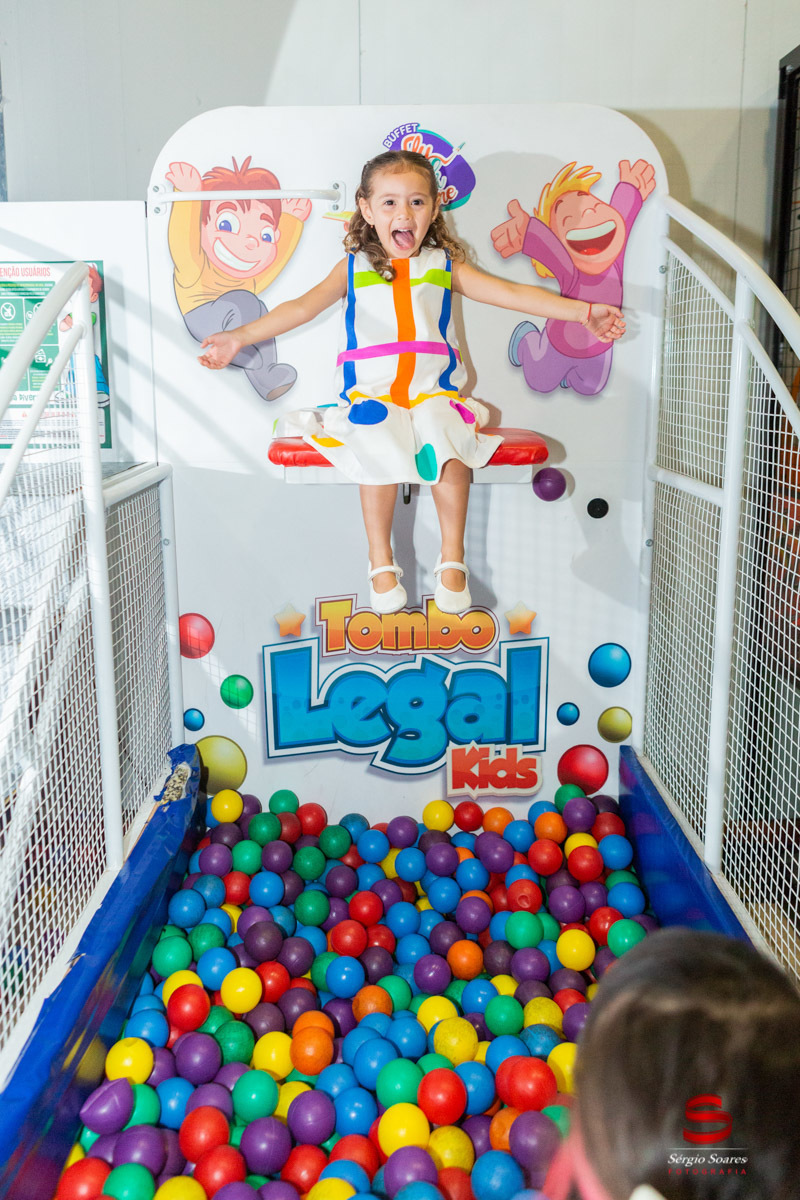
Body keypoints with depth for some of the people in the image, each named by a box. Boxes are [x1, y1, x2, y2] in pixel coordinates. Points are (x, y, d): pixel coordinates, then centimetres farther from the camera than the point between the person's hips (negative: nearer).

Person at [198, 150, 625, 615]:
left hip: (434, 388, 1)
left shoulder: (444, 266, 13)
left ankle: (453, 558, -15)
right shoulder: (354, 269, 12)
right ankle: (381, 560, -14)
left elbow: (511, 292, 5)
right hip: (371, 389, 0)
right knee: (380, 449, -32)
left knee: (449, 445, -31)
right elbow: (302, 307, 2)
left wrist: (582, 311, -5)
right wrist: (240, 336, -11)